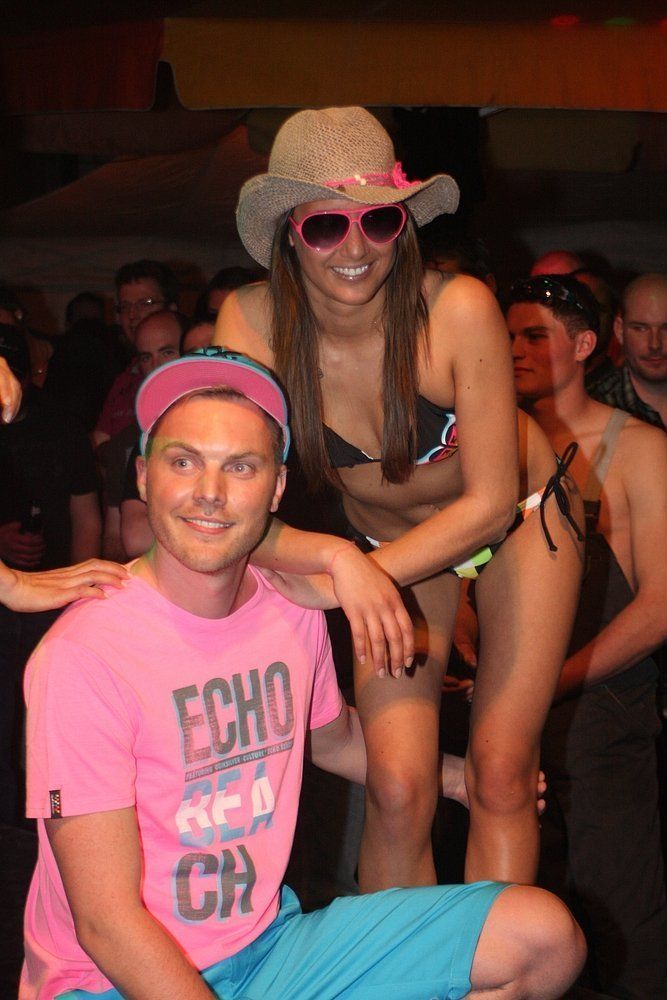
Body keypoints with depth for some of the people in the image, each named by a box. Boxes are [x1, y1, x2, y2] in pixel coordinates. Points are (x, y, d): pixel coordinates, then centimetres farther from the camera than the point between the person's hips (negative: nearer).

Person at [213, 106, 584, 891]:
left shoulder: (458, 309, -31)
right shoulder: (252, 322, -24)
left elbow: (490, 502, -24)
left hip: (518, 526, -1)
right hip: (388, 545, 2)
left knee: (500, 774, -4)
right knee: (396, 788, -8)